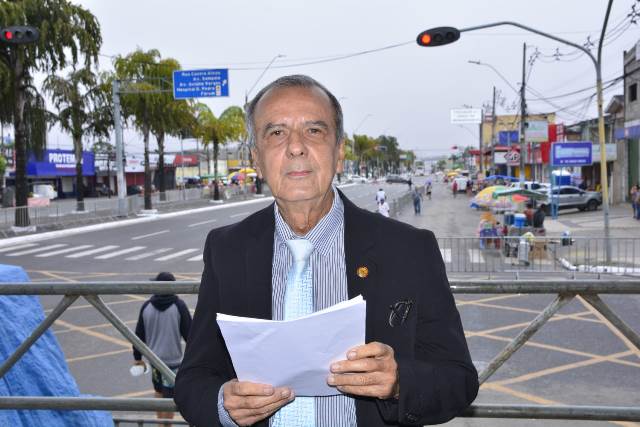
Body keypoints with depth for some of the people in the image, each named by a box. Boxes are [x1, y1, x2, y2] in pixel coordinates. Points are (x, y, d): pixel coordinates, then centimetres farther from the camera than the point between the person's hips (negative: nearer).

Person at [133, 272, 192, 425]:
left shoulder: (146, 306, -2)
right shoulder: (179, 306, -12)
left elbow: (139, 335, 4)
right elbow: (189, 333, -9)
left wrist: (137, 357, 17)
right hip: (173, 360, -4)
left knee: (159, 392, 23)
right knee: (169, 398, 2)